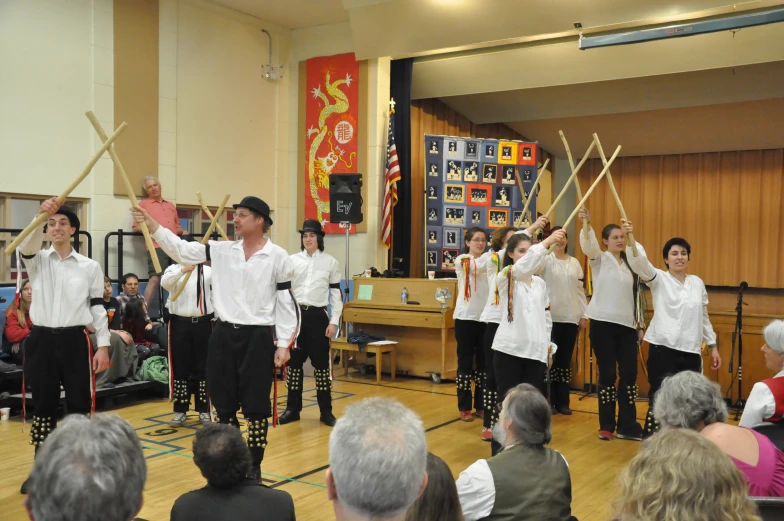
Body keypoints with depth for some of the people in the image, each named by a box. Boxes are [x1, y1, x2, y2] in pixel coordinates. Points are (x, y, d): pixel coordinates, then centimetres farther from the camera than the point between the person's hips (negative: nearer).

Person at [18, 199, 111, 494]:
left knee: (79, 405, 3)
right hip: (42, 341, 1)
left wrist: (103, 346, -3)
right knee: (43, 406, 10)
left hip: (75, 341, -1)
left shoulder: (90, 267, 4)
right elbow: (27, 245, -18)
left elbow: (98, 307, 3)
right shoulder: (37, 261, 6)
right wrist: (41, 215, -36)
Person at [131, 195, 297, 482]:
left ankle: (254, 466, 21)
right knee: (224, 404, 12)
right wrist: (152, 224, -13)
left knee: (256, 407, 4)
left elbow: (286, 302, -3)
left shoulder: (278, 257, -5)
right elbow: (182, 249, -1)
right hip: (224, 335, 4)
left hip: (258, 338, -4)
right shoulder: (222, 250, 5)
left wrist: (284, 344, -6)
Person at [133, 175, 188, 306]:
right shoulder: (144, 204, 9)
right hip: (157, 247, -5)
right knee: (155, 279, -16)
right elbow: (136, 226, 2)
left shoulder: (171, 205, 25)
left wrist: (182, 231, 10)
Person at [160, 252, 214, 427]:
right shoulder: (173, 269, 3)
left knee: (203, 368, 7)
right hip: (180, 324, 0)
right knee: (180, 368, 6)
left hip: (203, 323, 0)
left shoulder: (208, 271, 3)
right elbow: (165, 282, -18)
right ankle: (180, 411, 15)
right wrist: (183, 270, -34)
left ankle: (204, 410, 18)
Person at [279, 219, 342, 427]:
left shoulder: (330, 262, 1)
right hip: (295, 315, 2)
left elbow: (336, 294, 2)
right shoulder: (292, 260, 5)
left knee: (322, 364, 2)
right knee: (294, 362, 6)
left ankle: (326, 411, 11)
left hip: (317, 316, -1)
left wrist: (334, 321, -4)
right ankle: (293, 409, 17)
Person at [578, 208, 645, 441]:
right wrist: (586, 223, -40)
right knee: (607, 374, -1)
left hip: (627, 325, 4)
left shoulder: (629, 263, 13)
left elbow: (635, 296, 15)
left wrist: (640, 324, 11)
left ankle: (627, 426, 9)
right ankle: (606, 426, 10)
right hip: (603, 323, -4)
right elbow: (587, 245, -22)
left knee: (629, 374, 1)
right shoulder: (600, 259, 0)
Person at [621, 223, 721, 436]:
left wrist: (713, 346, 15)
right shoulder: (659, 278, 0)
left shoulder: (697, 282, 12)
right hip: (663, 348, -4)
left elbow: (704, 317, 17)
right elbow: (638, 263, -19)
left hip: (691, 351, 4)